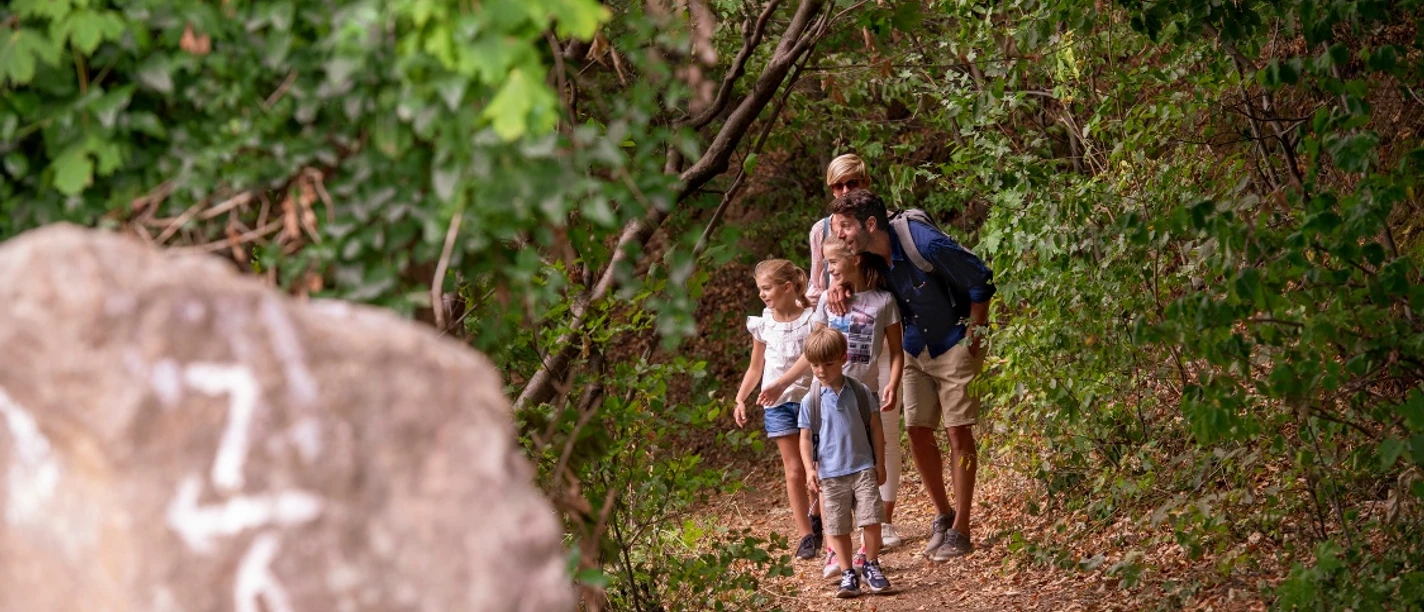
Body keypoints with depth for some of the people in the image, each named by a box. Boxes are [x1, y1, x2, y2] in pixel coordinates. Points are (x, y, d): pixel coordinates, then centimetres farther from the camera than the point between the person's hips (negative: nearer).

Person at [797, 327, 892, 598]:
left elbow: (875, 429, 5)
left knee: (872, 520, -3)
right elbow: (806, 437, 1)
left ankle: (871, 566, 14)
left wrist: (879, 464, 4)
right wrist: (810, 469, -10)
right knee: (838, 527, 5)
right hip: (830, 474, 0)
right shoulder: (811, 400, -2)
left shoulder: (860, 392, -1)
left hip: (863, 467, 0)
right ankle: (847, 574, 15)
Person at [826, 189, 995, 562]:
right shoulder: (867, 254, -11)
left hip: (954, 346, -6)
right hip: (916, 349, 6)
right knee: (917, 431, 4)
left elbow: (981, 281, -20)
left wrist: (974, 335, -13)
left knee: (958, 433, -4)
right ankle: (943, 515, 22)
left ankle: (960, 531, 1)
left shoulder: (926, 245, -30)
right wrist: (837, 283, -16)